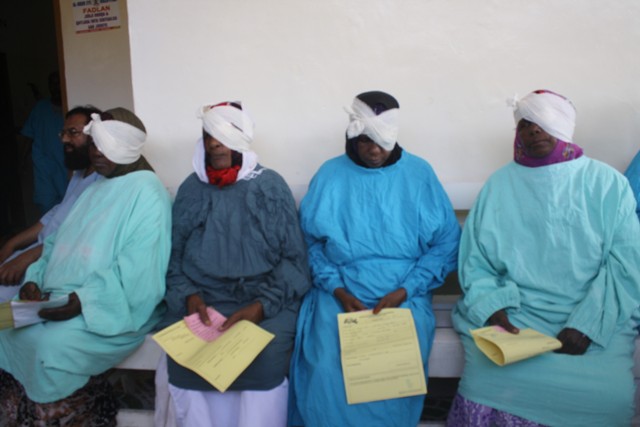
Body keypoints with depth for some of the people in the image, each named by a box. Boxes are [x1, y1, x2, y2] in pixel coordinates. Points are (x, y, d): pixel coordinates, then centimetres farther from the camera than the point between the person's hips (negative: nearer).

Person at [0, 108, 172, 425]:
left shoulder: (146, 193, -11)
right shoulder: (92, 186, 17)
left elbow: (138, 275, -21)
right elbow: (59, 243, 16)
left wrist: (82, 300, -24)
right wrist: (35, 280, -1)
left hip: (114, 308, -8)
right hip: (61, 299, 8)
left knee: (51, 344, -28)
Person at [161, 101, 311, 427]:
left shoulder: (271, 186, 2)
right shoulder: (190, 189, 11)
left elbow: (294, 259, -2)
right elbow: (174, 254, 10)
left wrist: (261, 305, -15)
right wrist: (189, 295, -9)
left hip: (265, 298, -2)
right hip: (202, 297, 2)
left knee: (264, 355, -27)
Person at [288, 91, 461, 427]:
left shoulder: (419, 174, 2)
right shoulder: (330, 175, 4)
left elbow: (447, 242, 0)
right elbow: (311, 241, 3)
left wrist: (404, 291, -10)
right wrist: (337, 290, -10)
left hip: (406, 298, 0)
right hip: (340, 296, 0)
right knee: (326, 371, -19)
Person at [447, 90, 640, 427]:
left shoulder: (607, 183, 6)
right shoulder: (499, 184, 8)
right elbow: (475, 261, 3)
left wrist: (586, 326, -14)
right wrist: (492, 310, -14)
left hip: (595, 321, 1)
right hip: (513, 314, 0)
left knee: (608, 394, -24)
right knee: (490, 384, -24)